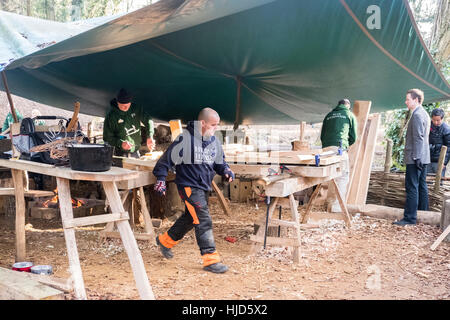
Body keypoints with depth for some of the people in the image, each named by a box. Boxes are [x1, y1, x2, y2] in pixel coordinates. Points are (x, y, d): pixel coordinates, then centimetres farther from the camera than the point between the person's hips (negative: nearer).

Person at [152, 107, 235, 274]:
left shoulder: (214, 141, 7)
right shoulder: (185, 139, -16)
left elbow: (219, 162, 18)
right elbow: (168, 158, -11)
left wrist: (226, 171, -2)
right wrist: (161, 179, -13)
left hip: (204, 187, 9)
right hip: (189, 186, -8)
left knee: (190, 218, 20)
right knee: (204, 221, -12)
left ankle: (165, 241, 42)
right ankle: (211, 259, -6)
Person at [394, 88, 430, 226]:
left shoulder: (417, 115, -15)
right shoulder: (424, 114, 18)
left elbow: (418, 138, -20)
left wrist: (416, 158, -22)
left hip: (415, 158, -10)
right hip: (423, 158, 10)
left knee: (412, 187, -9)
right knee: (421, 185, 15)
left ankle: (410, 217, -8)